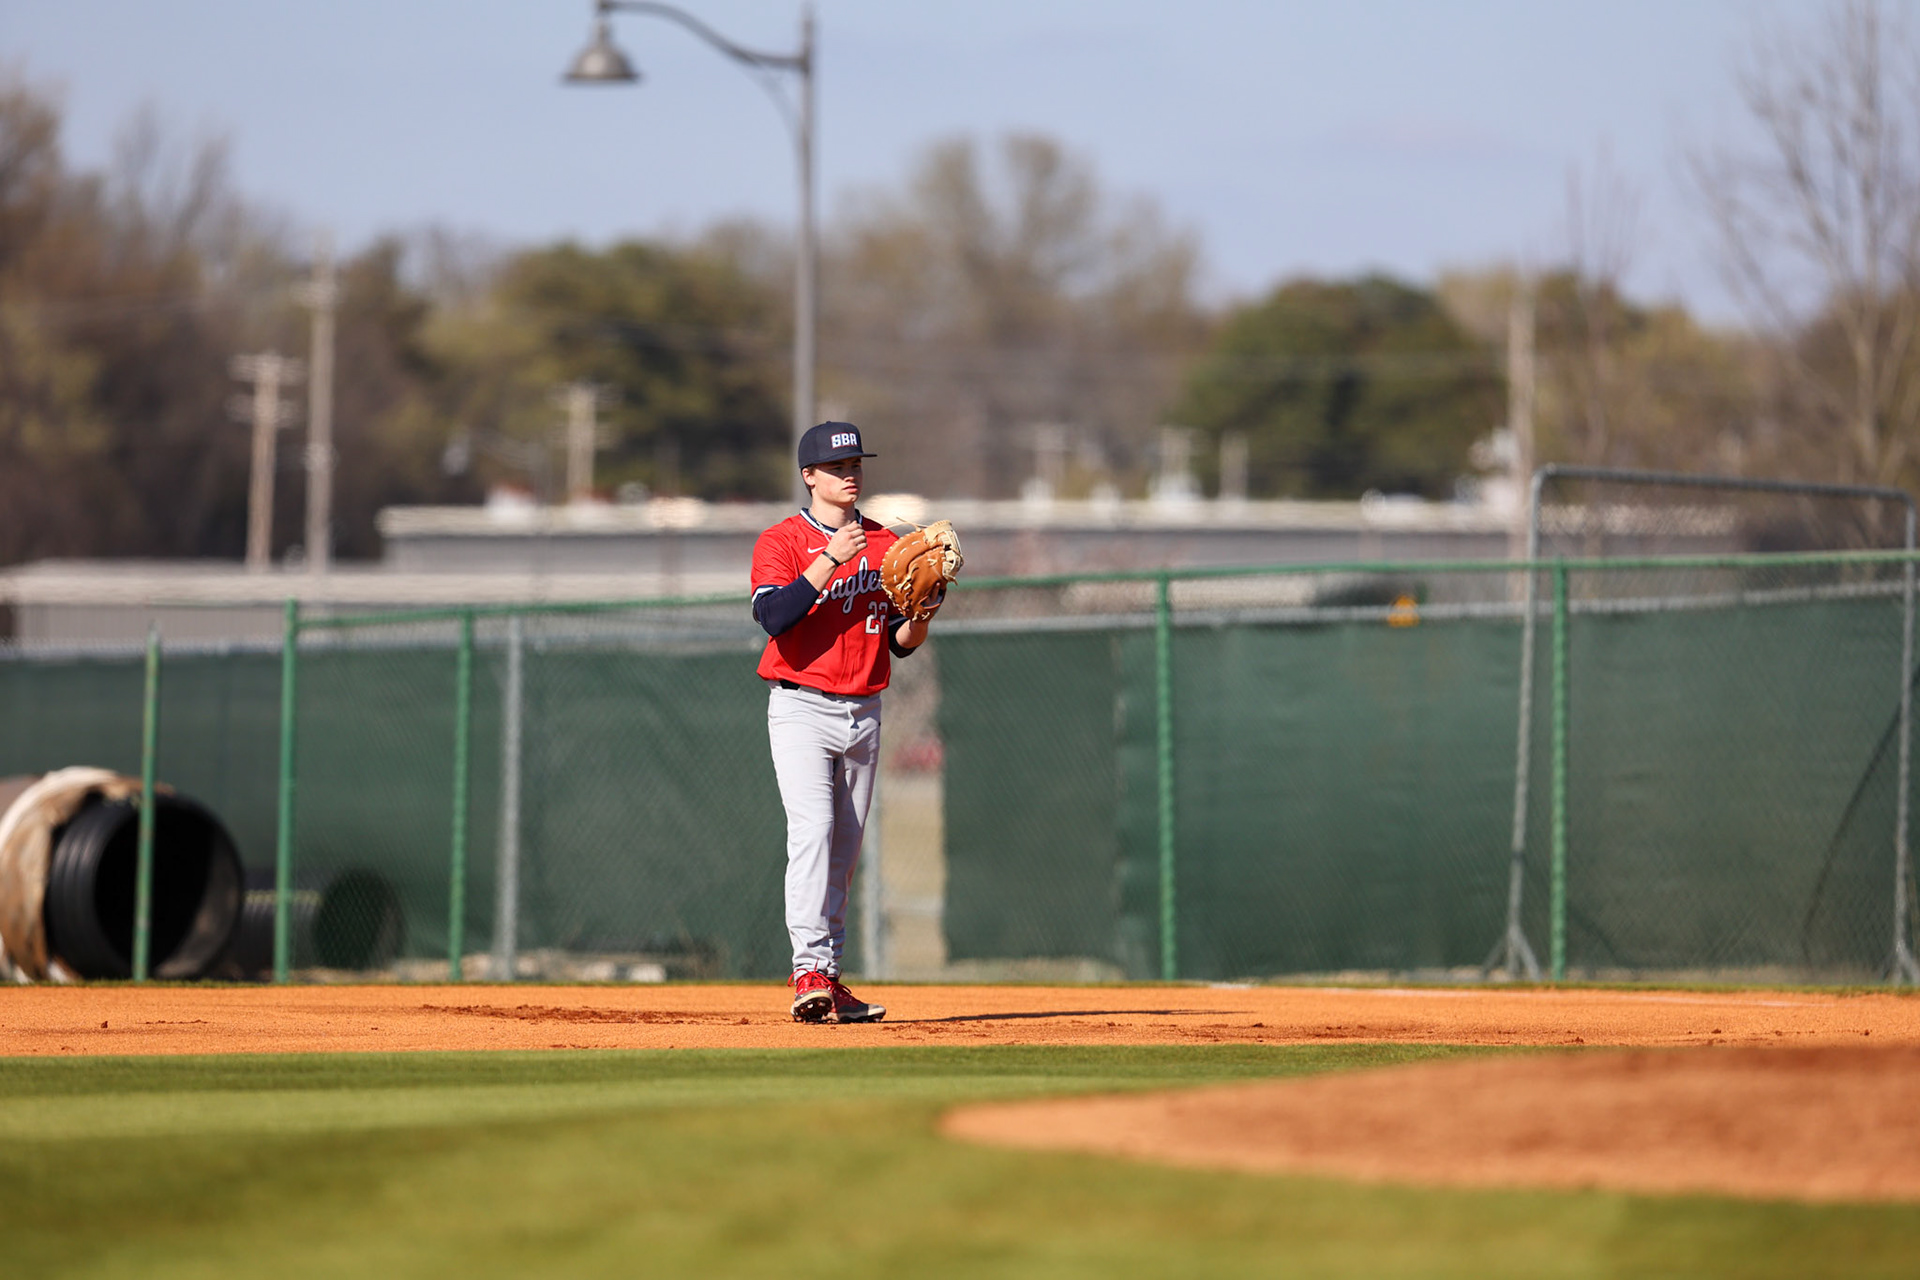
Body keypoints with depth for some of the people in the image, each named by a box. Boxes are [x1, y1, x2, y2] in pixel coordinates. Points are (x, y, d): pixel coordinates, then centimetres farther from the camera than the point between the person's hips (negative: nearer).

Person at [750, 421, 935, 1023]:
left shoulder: (886, 545, 12)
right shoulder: (782, 541, -2)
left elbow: (900, 643, 13)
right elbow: (774, 616, -20)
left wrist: (921, 617, -9)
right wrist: (832, 559, -22)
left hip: (863, 712, 5)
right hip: (801, 708, -5)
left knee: (845, 848, 7)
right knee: (813, 827, -20)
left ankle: (827, 979, 13)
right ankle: (810, 969, -26)